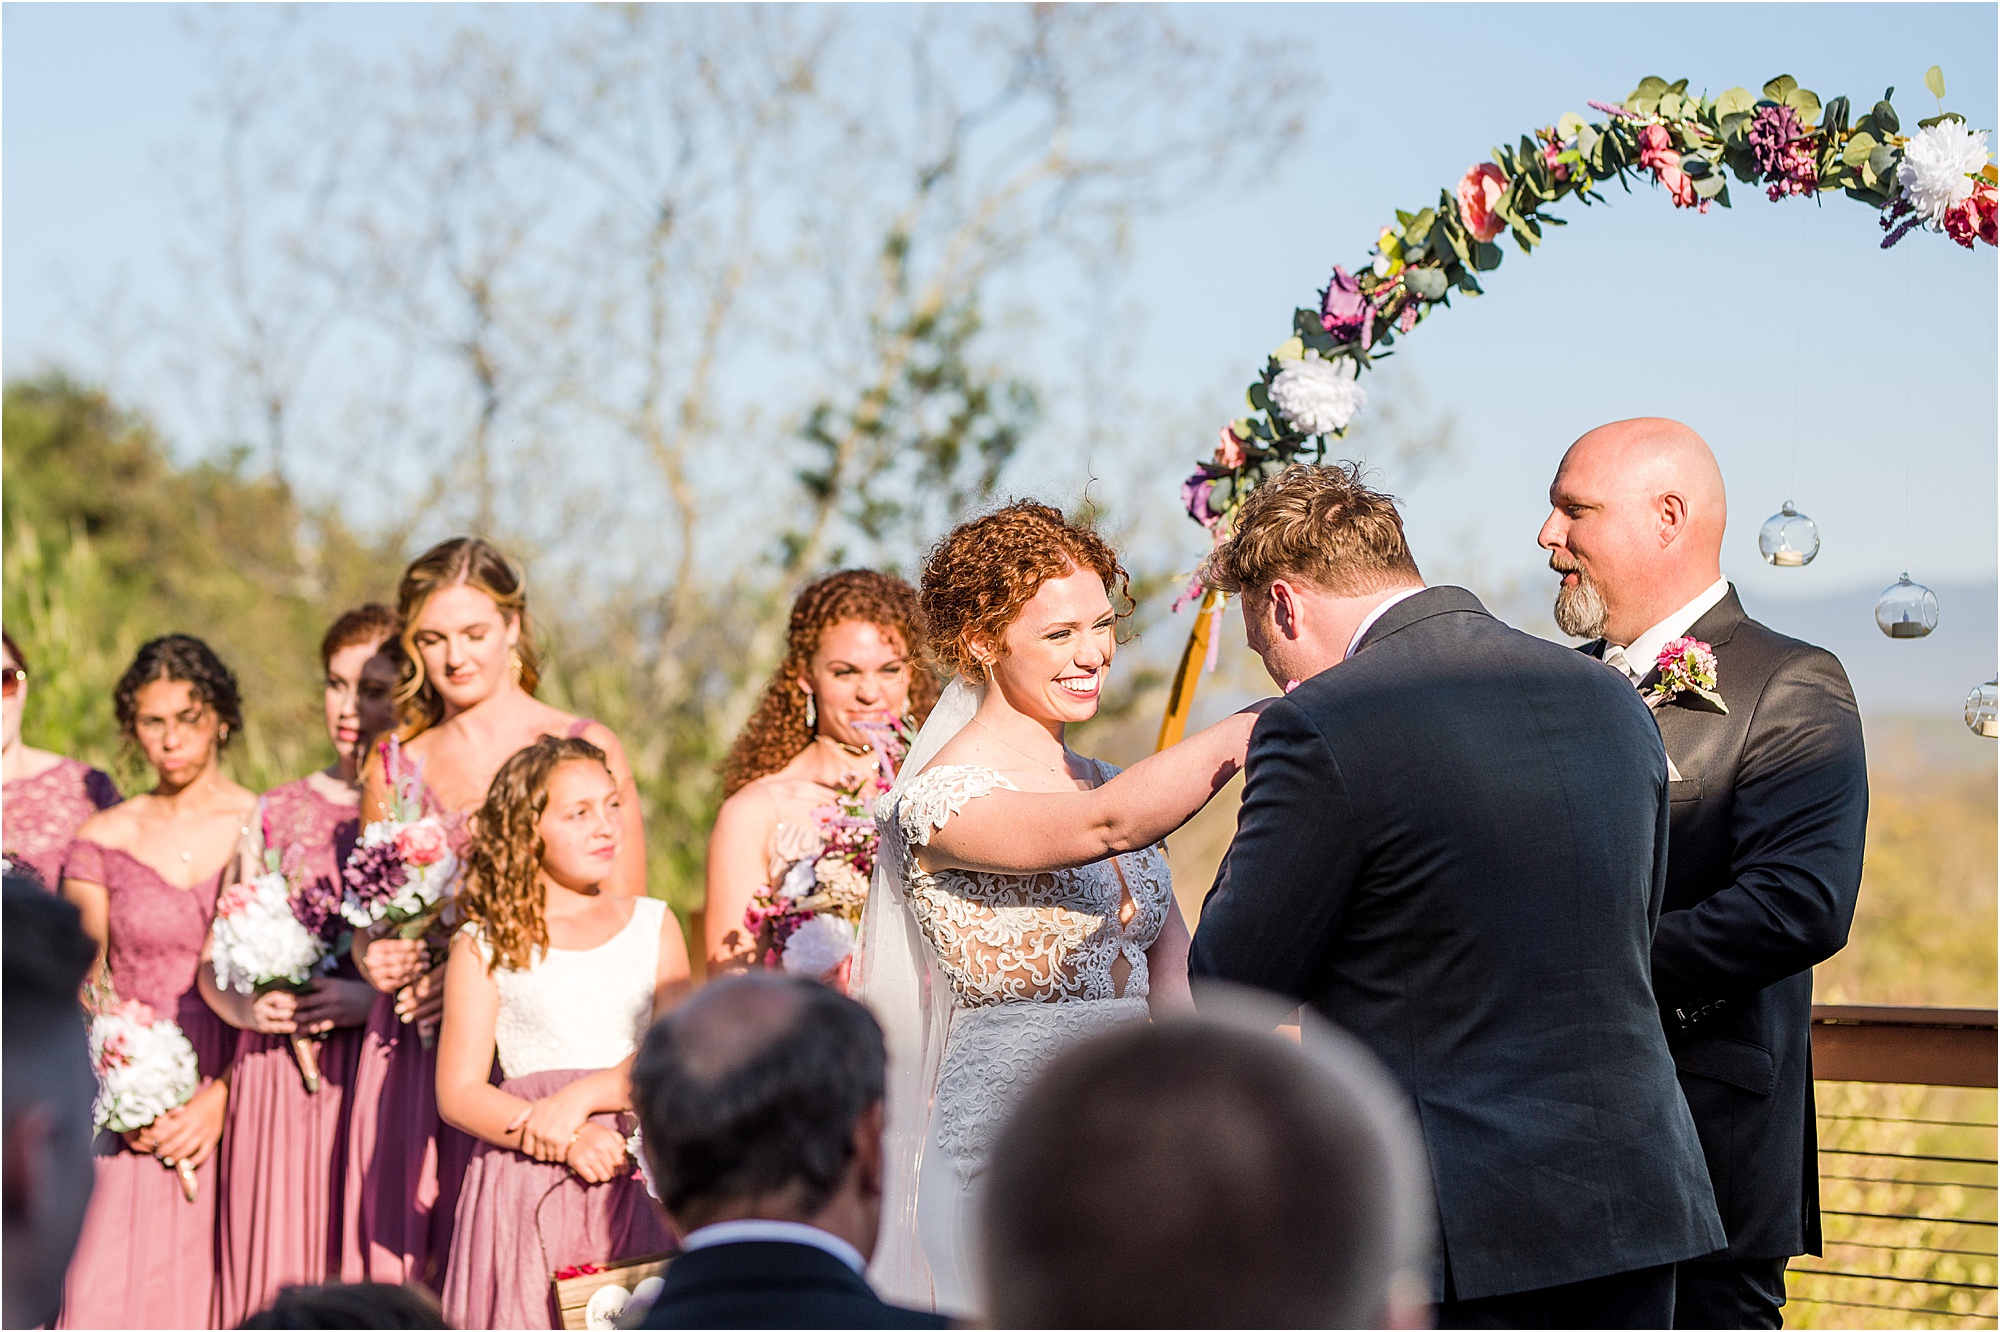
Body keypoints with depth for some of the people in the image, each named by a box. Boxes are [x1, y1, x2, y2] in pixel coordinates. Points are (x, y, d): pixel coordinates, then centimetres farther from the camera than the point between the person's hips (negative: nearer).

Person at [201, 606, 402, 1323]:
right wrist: (247, 1005, -5)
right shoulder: (276, 813, 13)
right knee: (276, 1278, 0)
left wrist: (377, 998, -17)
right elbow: (215, 963, 15)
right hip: (278, 1082, 3)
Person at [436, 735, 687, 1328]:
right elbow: (458, 1094, 0)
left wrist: (581, 1097, -15)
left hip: (635, 1184, 2)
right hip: (528, 1188, -1)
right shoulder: (485, 946, 6)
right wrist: (566, 1142, -15)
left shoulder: (653, 924, 12)